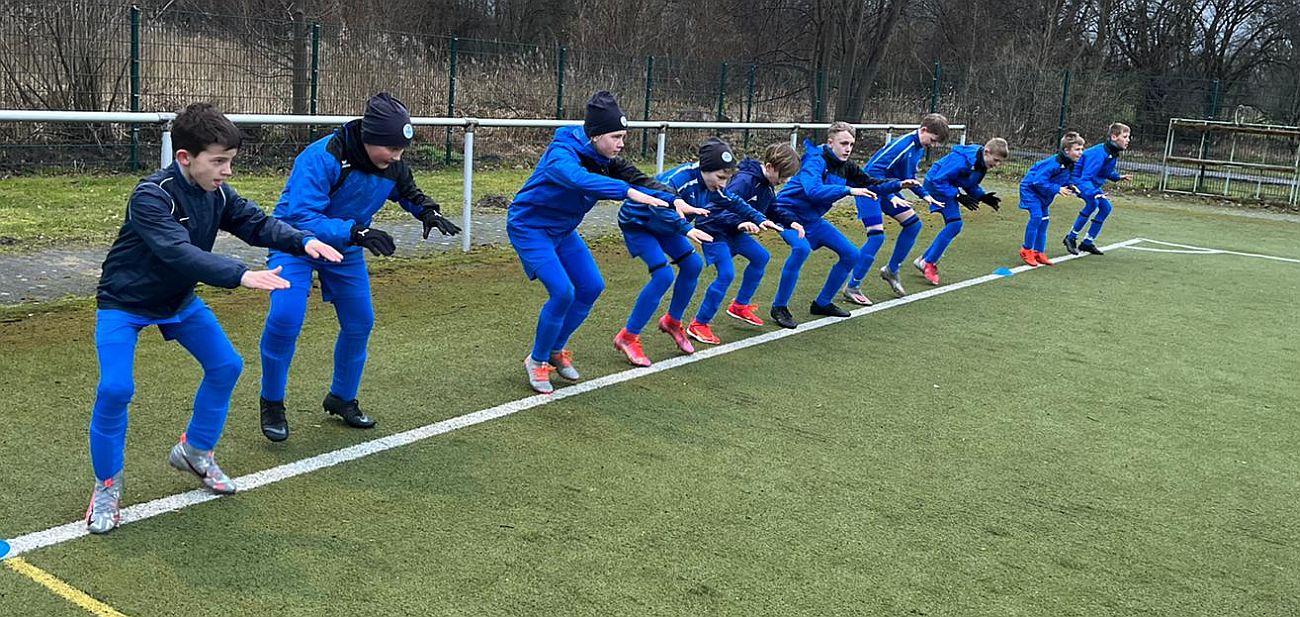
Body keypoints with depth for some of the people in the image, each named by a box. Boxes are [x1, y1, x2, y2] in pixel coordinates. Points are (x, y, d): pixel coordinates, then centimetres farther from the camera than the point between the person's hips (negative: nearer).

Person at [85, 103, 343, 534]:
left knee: (226, 366, 4)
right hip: (125, 303, -7)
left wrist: (303, 242, -27)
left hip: (178, 299, 7)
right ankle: (107, 485, 1)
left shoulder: (216, 193, -10)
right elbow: (180, 252, -43)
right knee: (115, 389, -20)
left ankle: (194, 452, 25)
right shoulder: (151, 196, -32)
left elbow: (256, 223, -7)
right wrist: (242, 275, -56)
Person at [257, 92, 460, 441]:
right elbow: (302, 218, -39)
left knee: (360, 322, 7)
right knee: (285, 318, -21)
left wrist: (428, 212, -13)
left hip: (346, 245, 6)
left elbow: (409, 193, 9)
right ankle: (272, 404, 2)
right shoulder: (322, 158, -34)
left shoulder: (393, 167, -15)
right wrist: (356, 232, -51)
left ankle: (342, 399, 30)